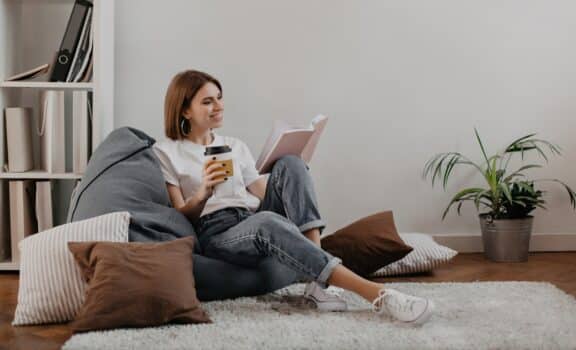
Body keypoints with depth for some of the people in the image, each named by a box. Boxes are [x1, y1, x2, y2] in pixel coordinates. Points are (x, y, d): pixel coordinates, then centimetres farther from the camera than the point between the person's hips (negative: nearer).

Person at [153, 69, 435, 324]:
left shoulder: (235, 146, 23)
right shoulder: (165, 153, 8)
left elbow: (263, 197, 16)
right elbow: (179, 218, 0)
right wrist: (203, 194, -20)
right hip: (216, 234, -5)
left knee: (289, 164, -21)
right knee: (267, 222, -39)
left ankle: (318, 281, -33)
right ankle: (375, 293, -51)